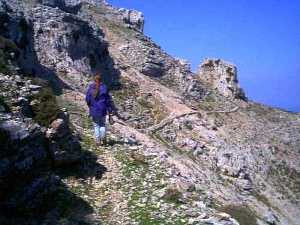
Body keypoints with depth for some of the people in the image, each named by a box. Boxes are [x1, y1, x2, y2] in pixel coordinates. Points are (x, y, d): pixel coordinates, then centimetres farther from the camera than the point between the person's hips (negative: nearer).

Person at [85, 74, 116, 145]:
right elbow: (108, 100, -4)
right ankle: (103, 139, 9)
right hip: (102, 110, -1)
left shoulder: (90, 88, -3)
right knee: (102, 124, 13)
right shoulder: (104, 88, -6)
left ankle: (97, 141, 10)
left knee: (96, 125, 10)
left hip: (93, 110, 1)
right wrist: (111, 110, 3)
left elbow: (87, 99, 1)